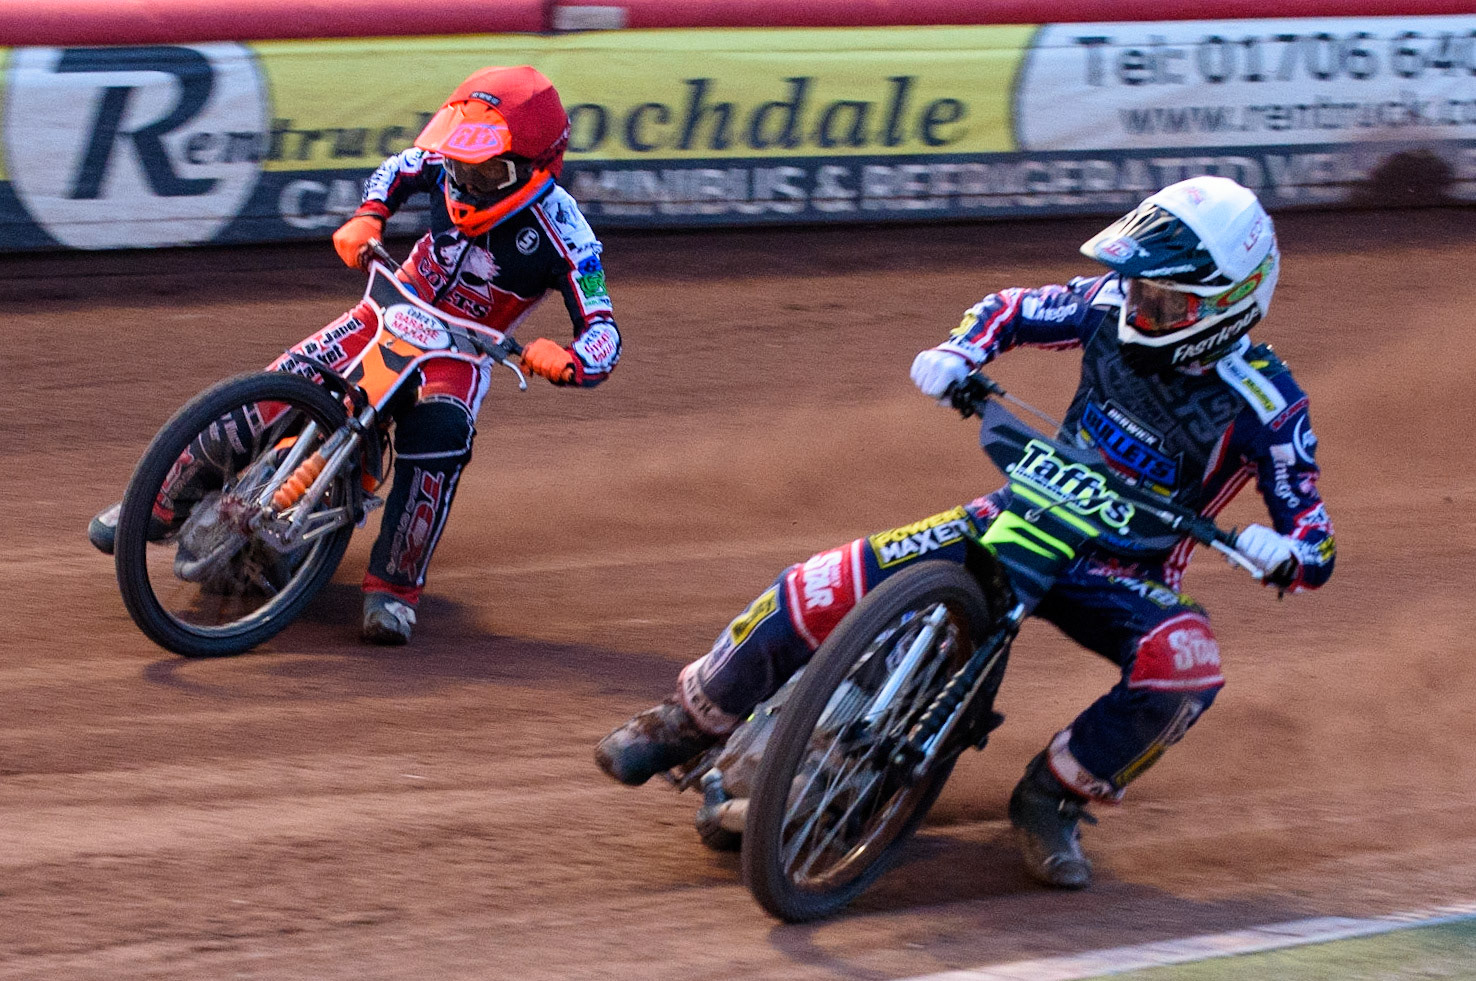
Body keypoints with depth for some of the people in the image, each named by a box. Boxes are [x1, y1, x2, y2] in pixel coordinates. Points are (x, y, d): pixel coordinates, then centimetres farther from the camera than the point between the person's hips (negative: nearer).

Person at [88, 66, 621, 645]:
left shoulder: (563, 235, -25)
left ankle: (394, 583, -22)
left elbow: (604, 337, -26)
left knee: (438, 437, -35)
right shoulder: (453, 163, -14)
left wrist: (564, 362, -49)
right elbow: (398, 169, 10)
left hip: (461, 352, -3)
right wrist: (368, 217, -10)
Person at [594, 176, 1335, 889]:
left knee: (1185, 662, -36)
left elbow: (1315, 553, -16)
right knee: (828, 589, -16)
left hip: (1124, 572, -2)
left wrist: (1279, 552, -40)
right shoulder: (1116, 306, -7)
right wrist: (959, 352, -11)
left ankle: (1053, 796, -14)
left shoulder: (1265, 403, -18)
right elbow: (1013, 309, 10)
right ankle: (693, 718, 5)